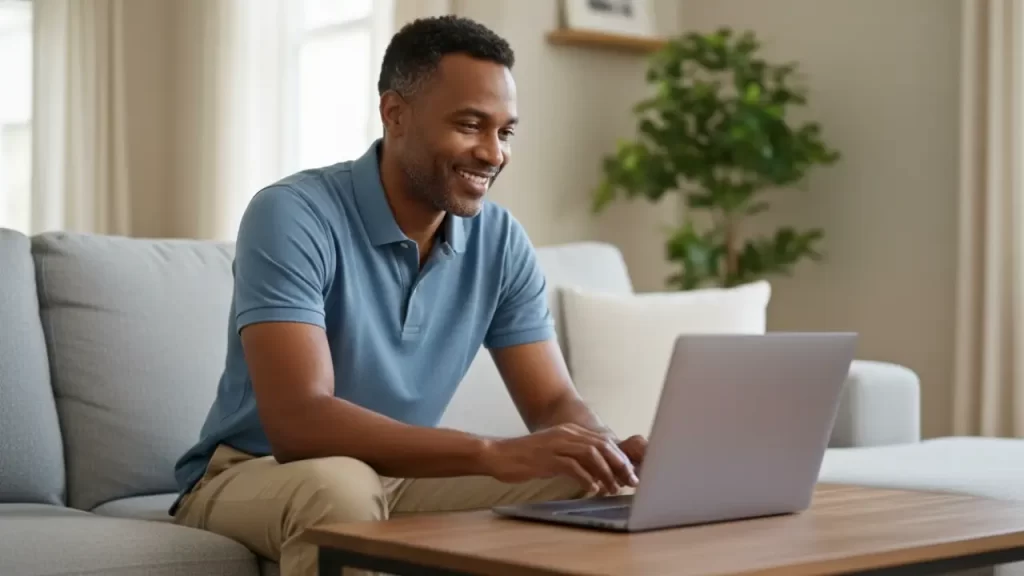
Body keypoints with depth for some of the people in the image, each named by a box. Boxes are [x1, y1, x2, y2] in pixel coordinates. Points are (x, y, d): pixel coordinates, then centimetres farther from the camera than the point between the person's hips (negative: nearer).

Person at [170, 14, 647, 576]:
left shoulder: (501, 240, -4)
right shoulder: (292, 216, -23)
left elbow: (554, 401, -3)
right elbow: (297, 421, -33)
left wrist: (607, 451, -28)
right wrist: (495, 453, -43)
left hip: (401, 479, 5)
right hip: (253, 475, -5)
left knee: (591, 491, -14)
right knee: (338, 485, -38)